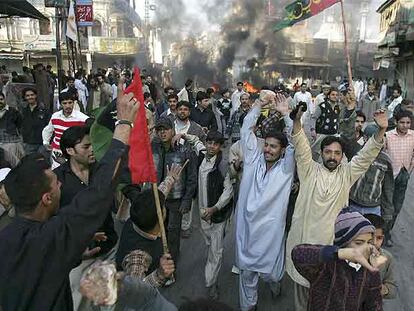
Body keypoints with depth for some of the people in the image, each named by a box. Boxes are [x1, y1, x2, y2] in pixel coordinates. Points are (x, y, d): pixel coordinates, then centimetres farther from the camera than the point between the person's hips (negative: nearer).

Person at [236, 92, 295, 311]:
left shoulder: (286, 167, -4)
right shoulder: (254, 160, 2)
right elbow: (246, 131, -1)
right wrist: (259, 105, -2)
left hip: (270, 227, -2)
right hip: (247, 225, 2)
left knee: (268, 270, 13)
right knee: (247, 271, 15)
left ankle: (274, 284, 50)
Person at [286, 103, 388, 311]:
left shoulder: (347, 174, 2)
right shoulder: (309, 170, -4)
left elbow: (366, 156, -7)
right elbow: (301, 149, -17)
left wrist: (381, 131, -21)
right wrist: (297, 120, -32)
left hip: (332, 239, 1)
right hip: (304, 236, -1)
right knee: (302, 278, 16)